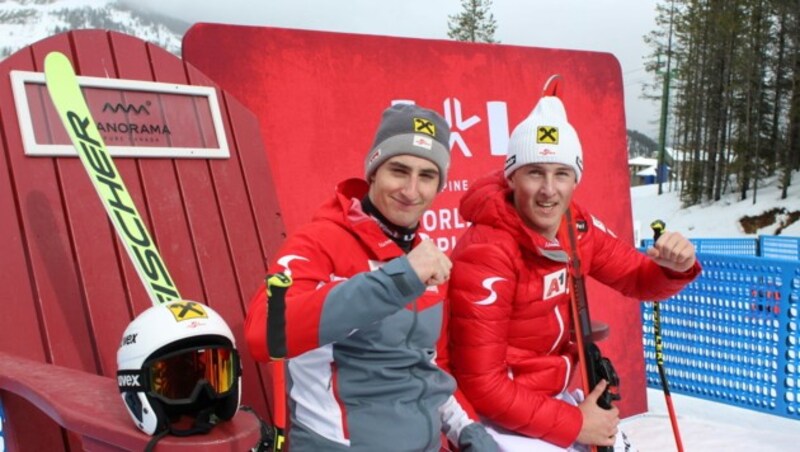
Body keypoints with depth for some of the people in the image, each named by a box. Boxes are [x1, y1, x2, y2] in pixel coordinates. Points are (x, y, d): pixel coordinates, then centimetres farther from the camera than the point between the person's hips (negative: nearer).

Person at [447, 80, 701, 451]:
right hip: (494, 413, -7)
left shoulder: (580, 229, -6)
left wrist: (675, 267, -17)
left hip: (551, 398, 7)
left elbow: (640, 279, 6)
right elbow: (481, 385, -23)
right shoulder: (485, 255, -26)